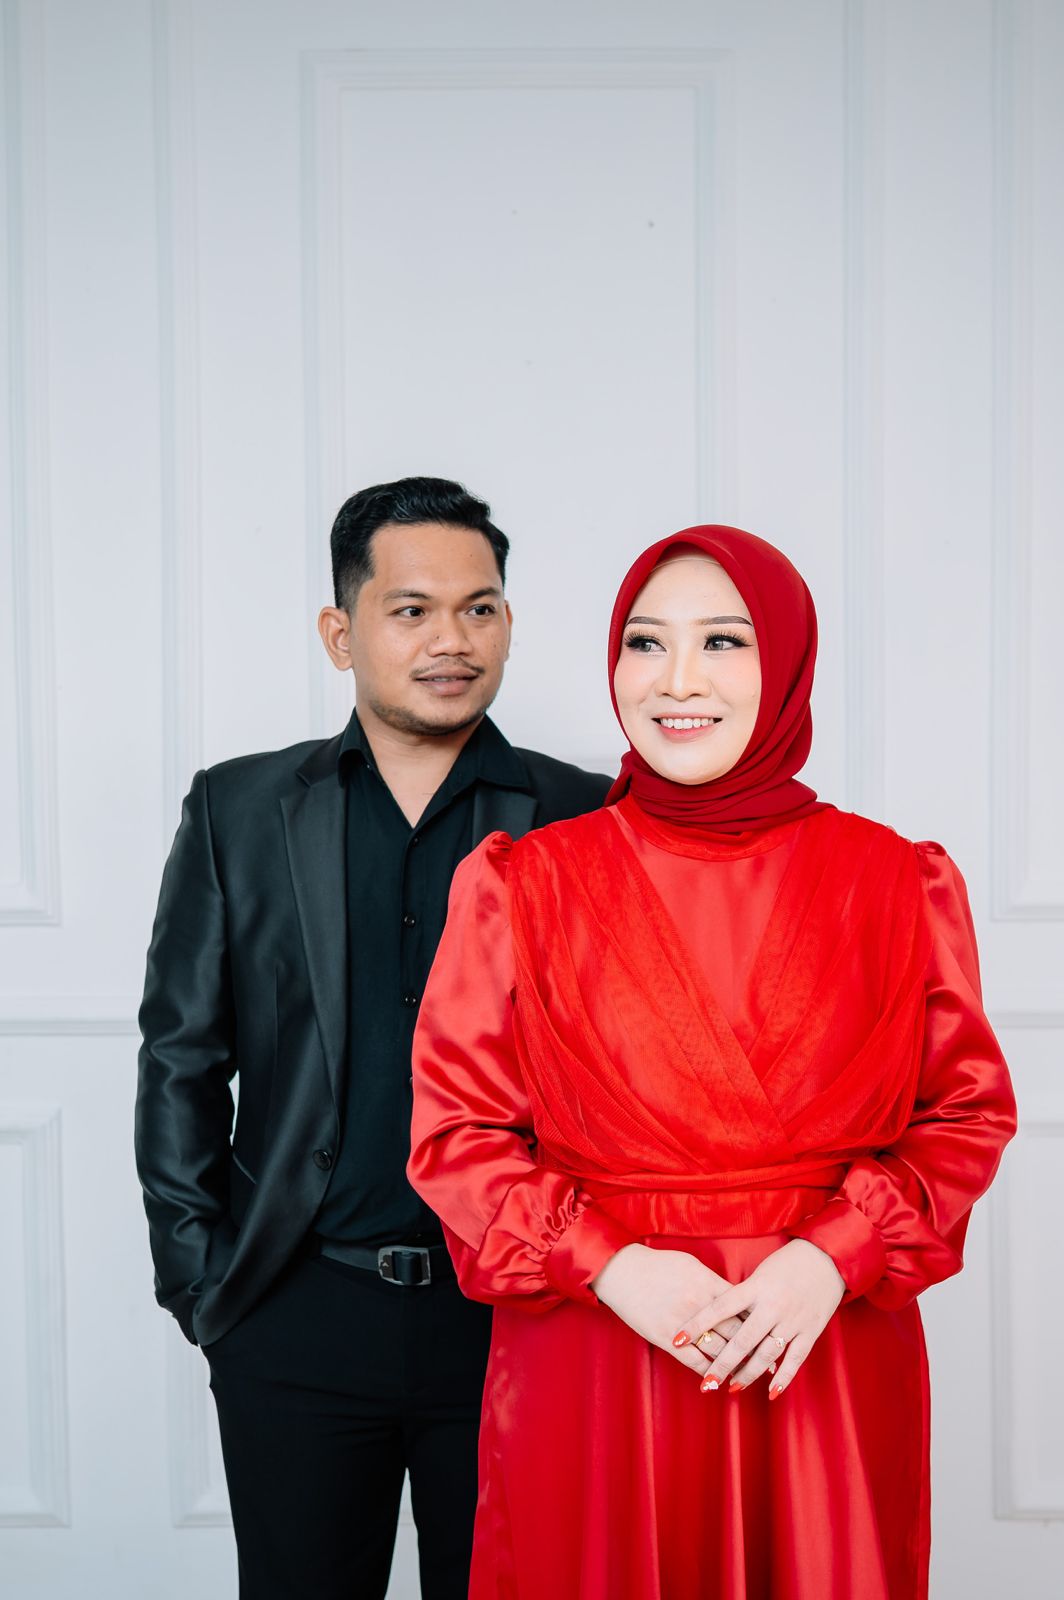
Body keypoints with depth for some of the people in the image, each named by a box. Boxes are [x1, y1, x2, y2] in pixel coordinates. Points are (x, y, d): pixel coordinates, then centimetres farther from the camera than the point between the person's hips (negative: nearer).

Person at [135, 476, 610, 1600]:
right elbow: (180, 1057, 5)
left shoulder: (582, 820, 0)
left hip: (514, 1321, 0)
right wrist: (198, 1277, 1)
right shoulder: (239, 810, 4)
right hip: (295, 1319, 1)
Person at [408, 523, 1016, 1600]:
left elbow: (967, 1112, 3)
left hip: (827, 1368, 1)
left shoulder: (899, 883, 1)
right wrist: (611, 1268, -14)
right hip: (587, 1374, 0)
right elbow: (455, 1130, -1)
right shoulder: (517, 883, -1)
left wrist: (834, 1258, -12)